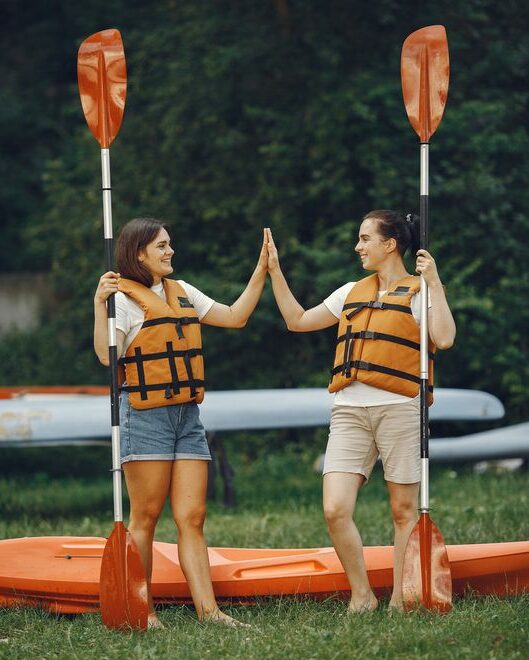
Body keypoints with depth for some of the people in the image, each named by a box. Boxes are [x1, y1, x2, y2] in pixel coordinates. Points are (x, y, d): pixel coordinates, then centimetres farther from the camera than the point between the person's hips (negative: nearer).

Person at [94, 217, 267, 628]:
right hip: (145, 416, -6)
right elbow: (106, 355, -16)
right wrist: (100, 303, -25)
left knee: (192, 518, 0)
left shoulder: (182, 293, 17)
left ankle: (208, 609, -5)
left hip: (187, 415, 6)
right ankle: (143, 610, 1)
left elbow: (235, 317, 21)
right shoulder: (124, 297, -4)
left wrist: (261, 271, 16)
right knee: (146, 518, -4)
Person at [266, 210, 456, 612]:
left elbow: (444, 338, -15)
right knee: (335, 510, -9)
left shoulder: (419, 292, 3)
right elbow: (297, 320, 27)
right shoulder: (352, 293, 20)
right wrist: (274, 271, 24)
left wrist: (434, 282, -12)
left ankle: (400, 601, 8)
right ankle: (362, 596, 3)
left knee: (404, 510, 1)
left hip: (399, 409, -5)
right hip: (350, 412, 5)